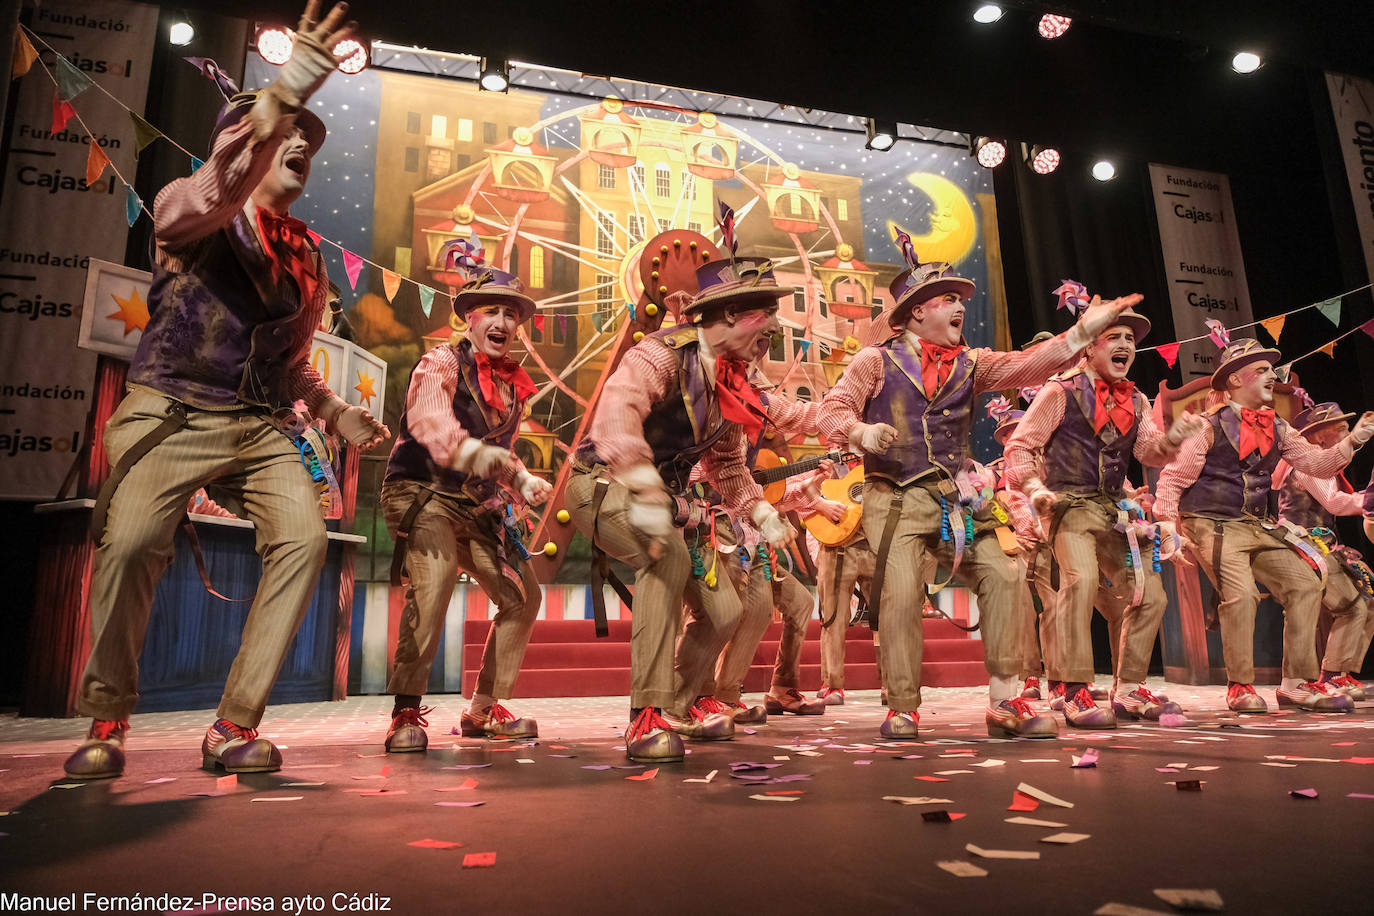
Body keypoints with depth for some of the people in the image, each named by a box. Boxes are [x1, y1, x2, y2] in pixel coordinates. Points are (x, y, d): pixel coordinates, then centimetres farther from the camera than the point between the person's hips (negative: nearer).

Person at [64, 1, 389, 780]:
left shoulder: (308, 256, 16)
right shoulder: (189, 207, 2)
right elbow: (219, 189, -26)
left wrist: (334, 411, 10)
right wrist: (286, 93, -36)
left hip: (260, 427, 4)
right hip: (173, 415, -4)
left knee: (304, 538, -18)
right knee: (130, 545, -21)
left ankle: (236, 725, -8)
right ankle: (107, 723, 4)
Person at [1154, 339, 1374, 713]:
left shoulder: (1276, 429, 14)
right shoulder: (1210, 426, -7)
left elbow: (1316, 463, 11)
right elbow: (1172, 478, -9)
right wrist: (1167, 524, -17)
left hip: (1259, 527, 8)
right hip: (1214, 525, -7)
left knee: (1305, 583, -1)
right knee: (1241, 593, -23)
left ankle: (1299, 683, 9)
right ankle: (1239, 687, -8)